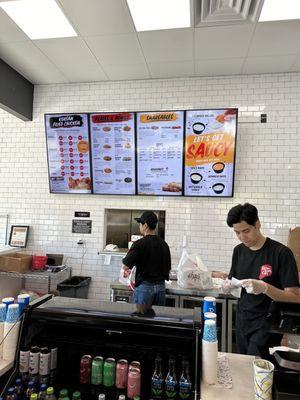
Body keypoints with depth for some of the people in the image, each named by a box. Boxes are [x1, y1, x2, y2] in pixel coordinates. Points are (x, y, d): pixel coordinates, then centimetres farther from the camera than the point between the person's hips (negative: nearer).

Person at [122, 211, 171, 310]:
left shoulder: (139, 244, -14)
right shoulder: (164, 244, 5)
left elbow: (126, 266, -13)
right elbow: (168, 268, 11)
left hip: (144, 287, -6)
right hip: (161, 286, 6)